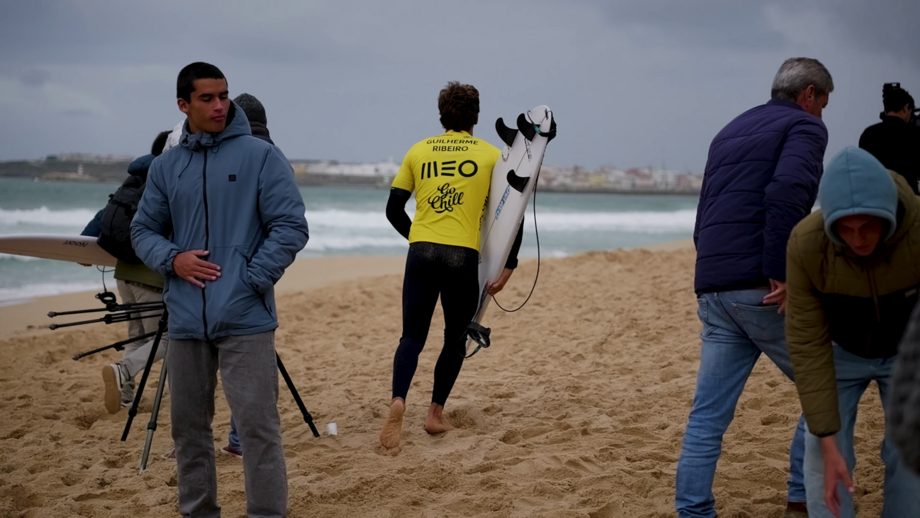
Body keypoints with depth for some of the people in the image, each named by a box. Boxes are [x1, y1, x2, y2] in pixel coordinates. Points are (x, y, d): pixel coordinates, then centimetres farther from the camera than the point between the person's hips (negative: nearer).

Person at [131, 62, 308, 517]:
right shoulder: (166, 167, 10)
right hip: (185, 321, 5)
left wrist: (252, 279, -11)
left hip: (244, 319, -4)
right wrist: (172, 259, -5)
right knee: (188, 426, 13)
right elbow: (144, 230, 16)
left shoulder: (260, 156, -2)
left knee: (257, 425, -8)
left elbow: (290, 226, -4)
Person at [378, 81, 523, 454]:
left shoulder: (418, 151, 12)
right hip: (463, 256, -2)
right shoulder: (491, 155, 6)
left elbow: (393, 209, 12)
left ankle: (397, 402, -20)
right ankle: (436, 413, 17)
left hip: (421, 253, 2)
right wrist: (509, 265, 5)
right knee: (455, 338, 16)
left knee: (412, 337, 5)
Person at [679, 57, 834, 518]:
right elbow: (786, 193, -19)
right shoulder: (804, 127, 1)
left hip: (712, 289, 7)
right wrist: (780, 273, -20)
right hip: (763, 289, -7)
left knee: (707, 417, 5)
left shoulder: (729, 133, 25)